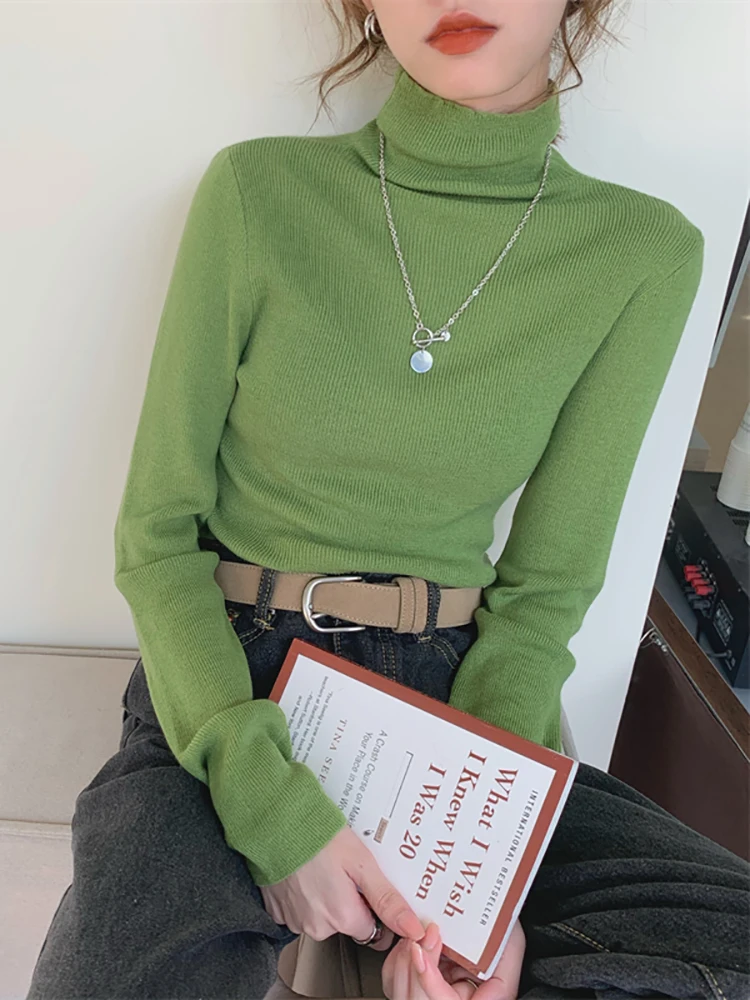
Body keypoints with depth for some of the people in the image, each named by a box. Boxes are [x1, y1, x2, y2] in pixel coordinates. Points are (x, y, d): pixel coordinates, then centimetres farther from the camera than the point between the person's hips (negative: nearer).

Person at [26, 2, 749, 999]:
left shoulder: (645, 254, -3)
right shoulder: (257, 192, -6)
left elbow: (545, 582, 0)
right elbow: (156, 527, -4)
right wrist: (270, 801, -17)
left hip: (451, 692, 2)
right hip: (225, 681, -1)